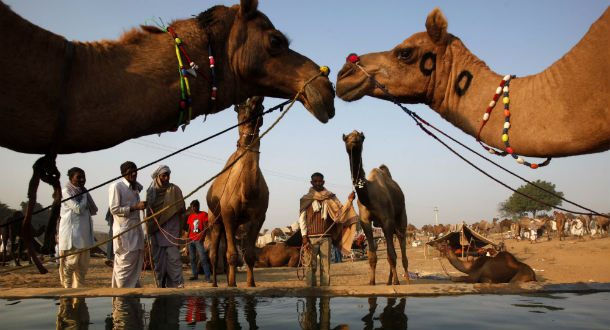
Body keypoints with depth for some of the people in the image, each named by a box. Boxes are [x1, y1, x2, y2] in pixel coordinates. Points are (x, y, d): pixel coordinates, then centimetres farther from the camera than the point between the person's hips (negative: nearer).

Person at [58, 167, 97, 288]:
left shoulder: (83, 192, 18)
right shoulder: (66, 192, -5)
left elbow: (93, 210, 10)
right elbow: (78, 209, -14)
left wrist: (86, 194, 1)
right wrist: (85, 194, -1)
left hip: (84, 235, 8)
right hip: (71, 235, -8)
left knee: (83, 266, 10)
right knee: (69, 264, -6)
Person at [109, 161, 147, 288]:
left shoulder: (135, 187, 16)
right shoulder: (116, 187, -7)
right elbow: (114, 209, -13)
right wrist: (135, 207, -17)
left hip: (135, 229, 8)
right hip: (124, 231, -8)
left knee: (136, 261, 9)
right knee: (125, 261, -7)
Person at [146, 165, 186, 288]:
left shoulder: (174, 190, 1)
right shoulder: (151, 191, 9)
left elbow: (181, 209, -1)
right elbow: (149, 210, 17)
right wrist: (149, 229, 11)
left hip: (171, 231, -3)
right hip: (156, 231, 3)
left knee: (173, 257, -10)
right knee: (158, 259, 5)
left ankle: (177, 285, -9)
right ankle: (161, 286, 13)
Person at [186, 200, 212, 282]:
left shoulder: (203, 214, 2)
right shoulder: (190, 216, 16)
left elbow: (206, 227, -4)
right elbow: (189, 228, 19)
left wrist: (202, 236, -16)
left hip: (198, 240, -5)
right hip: (191, 240, 5)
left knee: (203, 258, -11)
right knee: (192, 259, 6)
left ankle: (207, 277, -11)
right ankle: (195, 275, 15)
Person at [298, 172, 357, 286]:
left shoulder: (330, 198, 12)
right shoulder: (305, 199, 8)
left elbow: (340, 213, 3)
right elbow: (302, 218, 4)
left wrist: (349, 200, -11)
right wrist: (304, 237, -5)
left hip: (326, 237, 2)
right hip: (311, 237, -2)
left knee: (325, 266, 0)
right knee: (311, 265, -5)